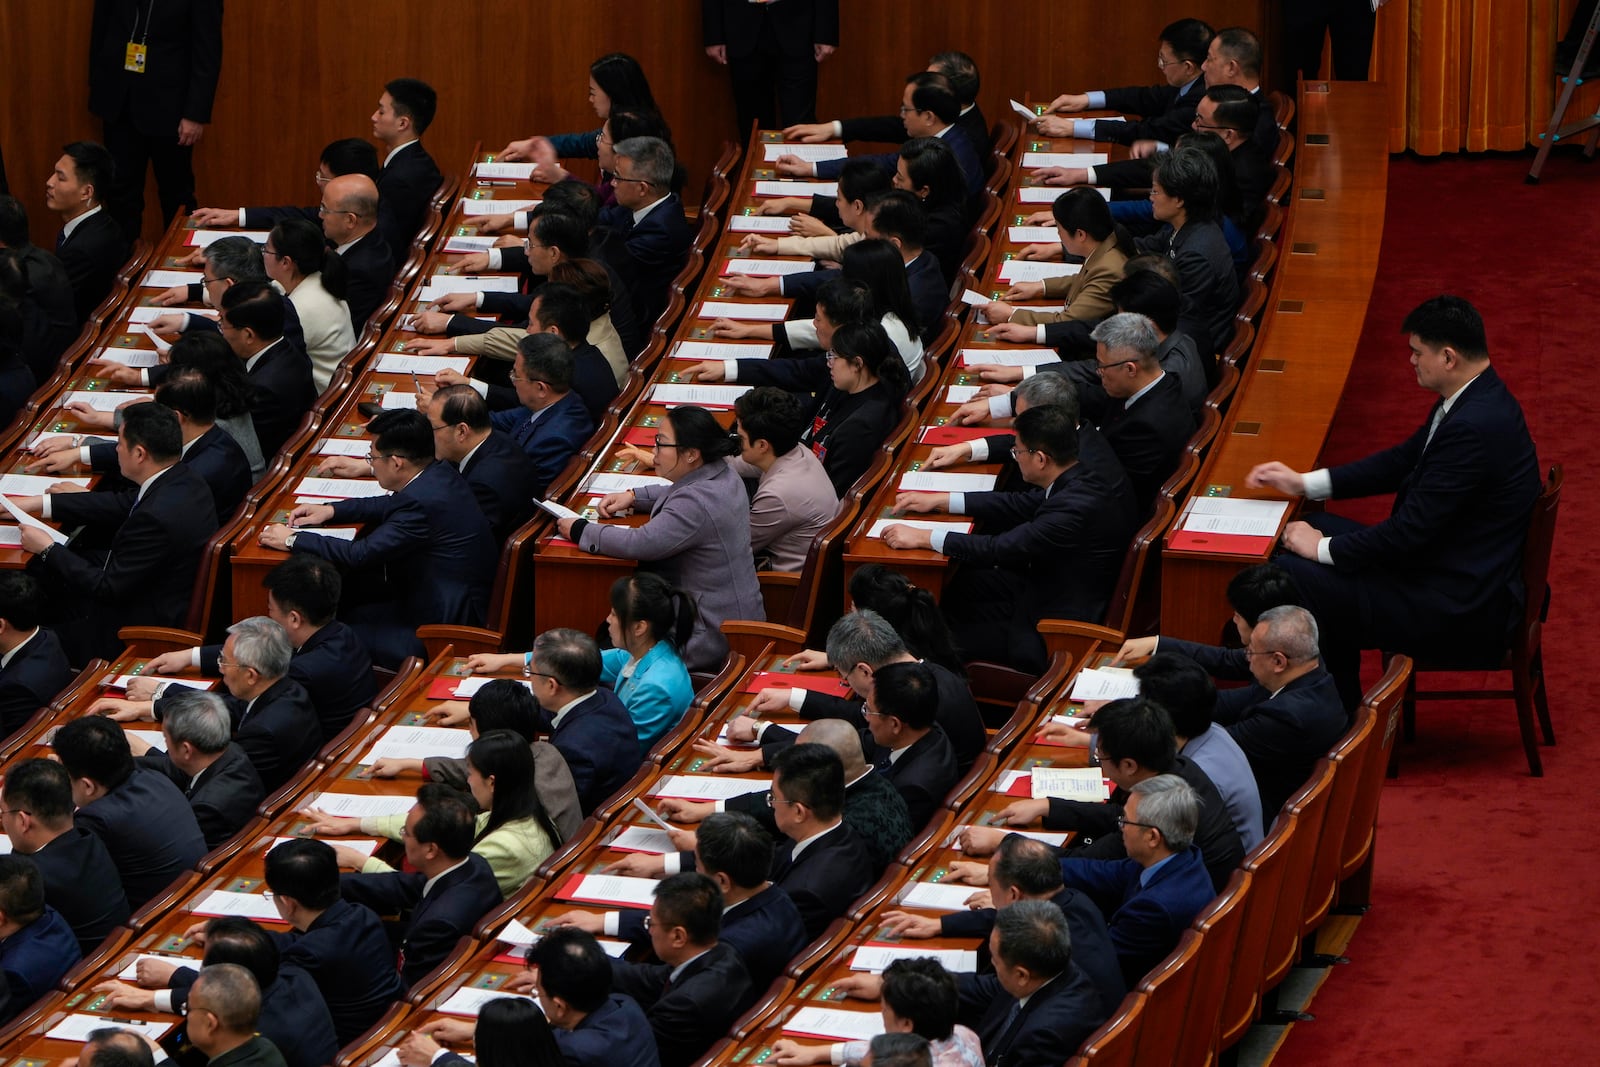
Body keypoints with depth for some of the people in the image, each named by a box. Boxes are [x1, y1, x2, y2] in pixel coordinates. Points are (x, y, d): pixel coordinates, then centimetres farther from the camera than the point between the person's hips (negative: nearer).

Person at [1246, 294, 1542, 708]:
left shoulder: (1473, 427, -27)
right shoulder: (1477, 401, 6)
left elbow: (1412, 530, -25)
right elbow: (1402, 461, 18)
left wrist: (1324, 549, -11)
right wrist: (1304, 483, 14)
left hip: (1458, 611, -11)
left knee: (1289, 577, -13)